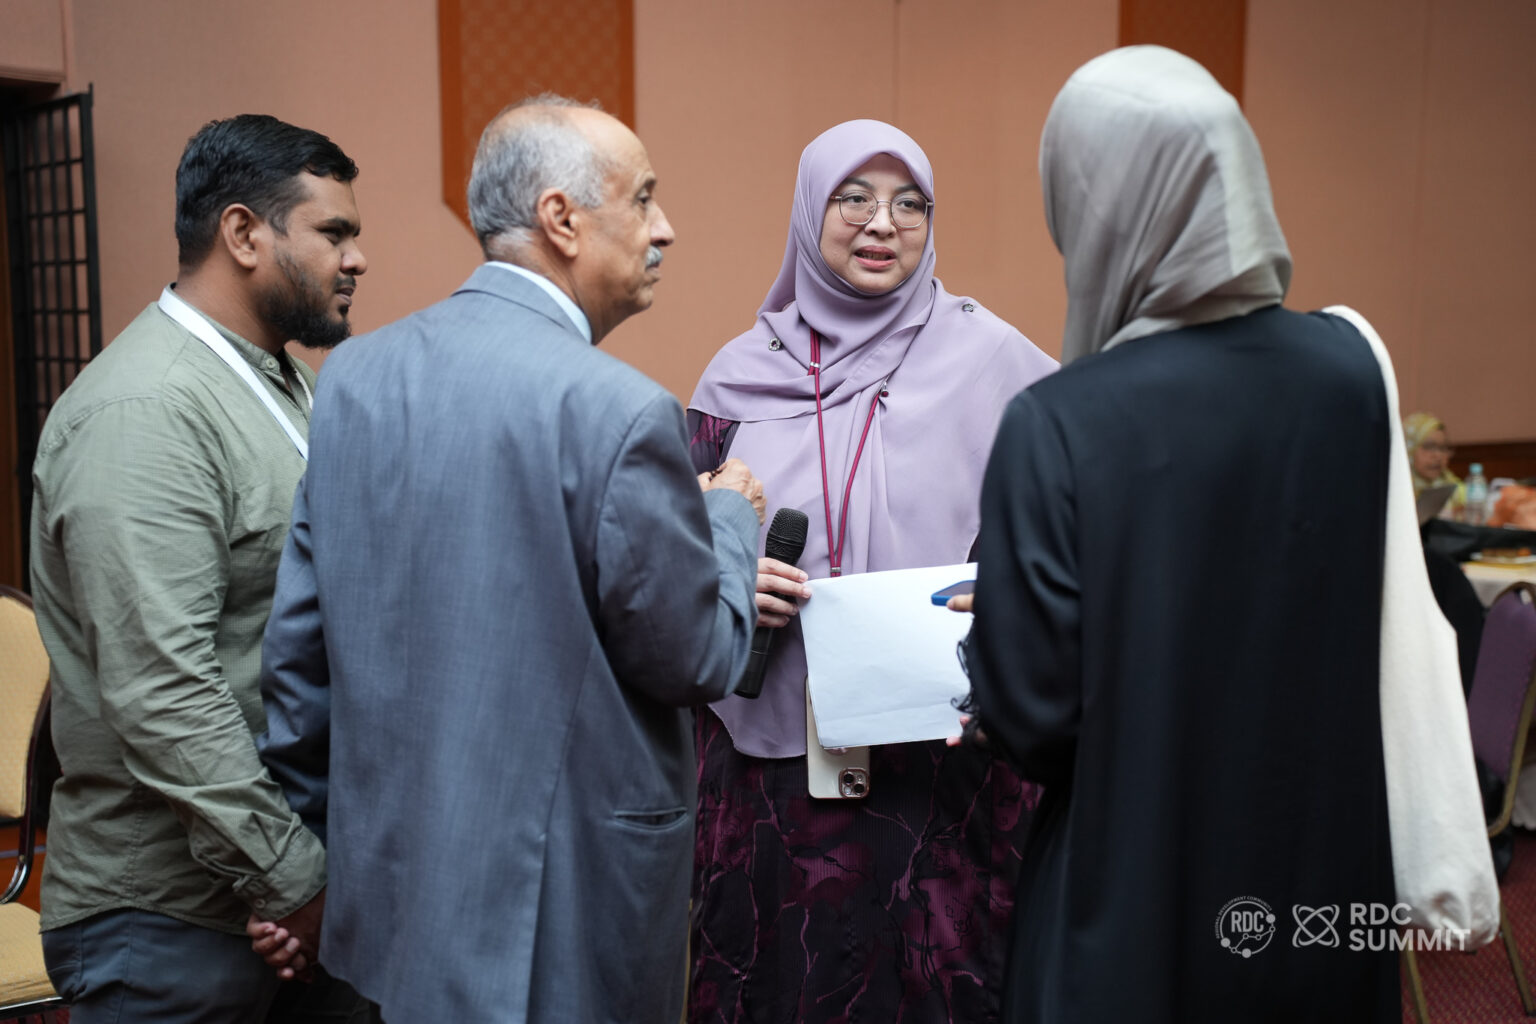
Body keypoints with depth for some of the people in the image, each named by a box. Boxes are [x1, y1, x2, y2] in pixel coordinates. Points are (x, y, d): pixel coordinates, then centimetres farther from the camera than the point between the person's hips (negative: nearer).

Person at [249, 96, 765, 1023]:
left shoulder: (356, 373, -1)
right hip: (561, 909, -6)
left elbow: (300, 634, 5)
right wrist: (734, 517, 6)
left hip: (389, 878, 7)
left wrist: (297, 856, 16)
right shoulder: (621, 411, -21)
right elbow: (698, 659, -13)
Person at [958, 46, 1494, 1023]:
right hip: (1333, 880, 4)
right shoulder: (1354, 367, -9)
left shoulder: (1056, 426, -23)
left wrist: (994, 631, 1)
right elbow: (1405, 646, -1)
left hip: (1137, 904, -4)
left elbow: (1030, 717, -18)